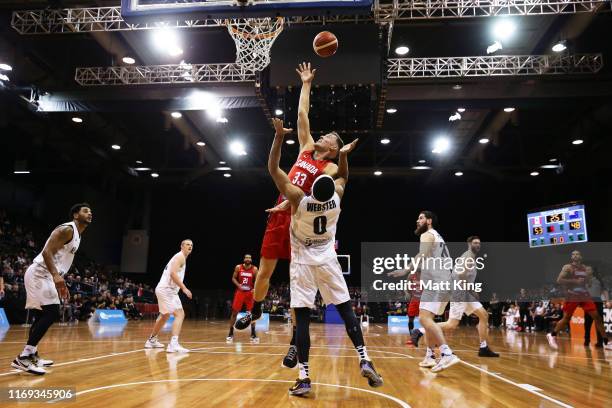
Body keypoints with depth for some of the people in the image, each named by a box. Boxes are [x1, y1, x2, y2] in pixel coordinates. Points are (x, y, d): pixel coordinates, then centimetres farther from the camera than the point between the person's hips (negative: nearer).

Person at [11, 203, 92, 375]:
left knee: (43, 316, 16)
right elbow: (47, 252, -23)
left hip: (45, 275, 11)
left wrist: (61, 284, 24)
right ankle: (23, 357, -14)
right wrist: (56, 275, -35)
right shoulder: (67, 229, -13)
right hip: (39, 273, -11)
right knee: (51, 313, -16)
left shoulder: (77, 235, 18)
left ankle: (31, 355, 26)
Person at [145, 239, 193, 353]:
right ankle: (173, 344, -28)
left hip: (168, 290, 11)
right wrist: (184, 288, -25)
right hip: (166, 289, -11)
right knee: (179, 314, -18)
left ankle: (151, 340, 42)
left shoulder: (180, 258, 21)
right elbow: (173, 273, -23)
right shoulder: (180, 256, -9)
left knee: (165, 316, 25)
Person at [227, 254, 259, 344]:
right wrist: (238, 285, -15)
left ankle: (253, 334, 9)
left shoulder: (254, 269, -5)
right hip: (240, 292, 0)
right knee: (234, 312, -2)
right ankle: (231, 334, 9)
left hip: (250, 292, 0)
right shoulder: (238, 267, -4)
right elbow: (233, 278, 3)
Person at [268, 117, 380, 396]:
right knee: (346, 310, 8)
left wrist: (279, 136, -14)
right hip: (327, 260, 3)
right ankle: (365, 361, 0)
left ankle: (304, 377, -3)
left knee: (302, 319, -3)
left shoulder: (298, 199, -19)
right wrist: (344, 154, 10)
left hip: (302, 263, -2)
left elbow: (273, 169, -14)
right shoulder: (336, 196, -10)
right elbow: (343, 176, 15)